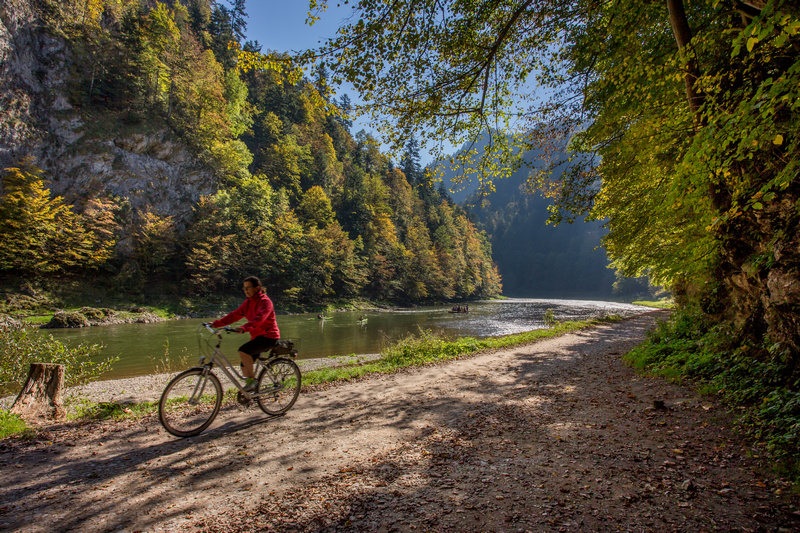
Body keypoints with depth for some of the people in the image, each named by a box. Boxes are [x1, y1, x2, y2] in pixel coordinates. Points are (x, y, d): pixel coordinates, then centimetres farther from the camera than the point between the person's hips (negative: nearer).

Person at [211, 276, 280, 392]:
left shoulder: (265, 302, -15)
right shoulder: (248, 302, 10)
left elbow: (259, 318, -31)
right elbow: (235, 315, 6)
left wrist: (244, 328, -46)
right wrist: (216, 323, -4)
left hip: (268, 336, -9)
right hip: (257, 336, 9)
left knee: (243, 351, -26)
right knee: (245, 365, 5)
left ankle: (252, 379, -12)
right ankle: (248, 390, 20)